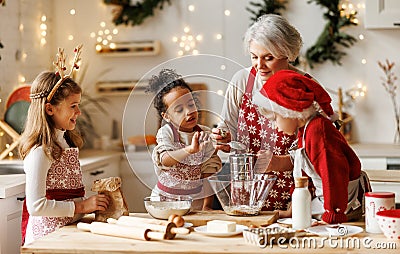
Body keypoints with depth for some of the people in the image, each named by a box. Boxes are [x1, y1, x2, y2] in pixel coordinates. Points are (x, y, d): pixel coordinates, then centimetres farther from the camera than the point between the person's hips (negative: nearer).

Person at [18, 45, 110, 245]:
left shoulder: (66, 141, 13)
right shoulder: (40, 151, -14)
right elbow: (35, 205, -20)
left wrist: (91, 204, 9)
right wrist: (81, 206, -16)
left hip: (69, 231, 8)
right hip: (47, 235, -8)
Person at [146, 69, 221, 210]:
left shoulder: (206, 134, 2)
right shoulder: (166, 133, -7)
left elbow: (209, 174, 3)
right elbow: (163, 160, -27)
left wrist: (207, 206, -4)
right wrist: (190, 150, -42)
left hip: (196, 198, 2)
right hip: (167, 198, -1)